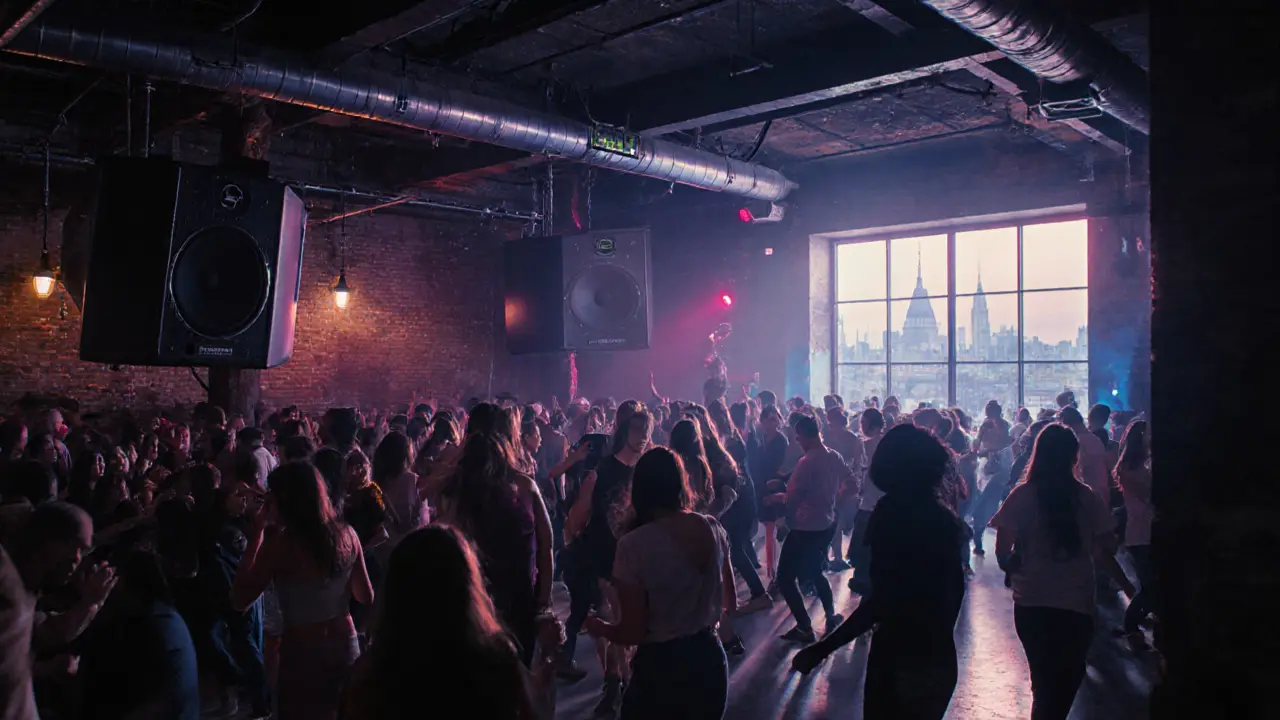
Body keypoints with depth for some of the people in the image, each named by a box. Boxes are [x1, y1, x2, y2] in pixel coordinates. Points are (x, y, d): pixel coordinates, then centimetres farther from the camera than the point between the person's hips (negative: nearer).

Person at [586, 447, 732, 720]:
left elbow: (632, 633, -16)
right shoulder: (712, 528, -3)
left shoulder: (634, 544, -19)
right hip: (710, 660, 5)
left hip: (660, 668, -5)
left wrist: (597, 627, 4)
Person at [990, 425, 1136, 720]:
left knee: (1044, 682, 20)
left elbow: (1002, 553, -9)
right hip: (1076, 604, 0)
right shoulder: (1087, 498, -6)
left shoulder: (1021, 496, -8)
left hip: (1031, 603, 0)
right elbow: (1108, 548, -4)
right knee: (1066, 680, 19)